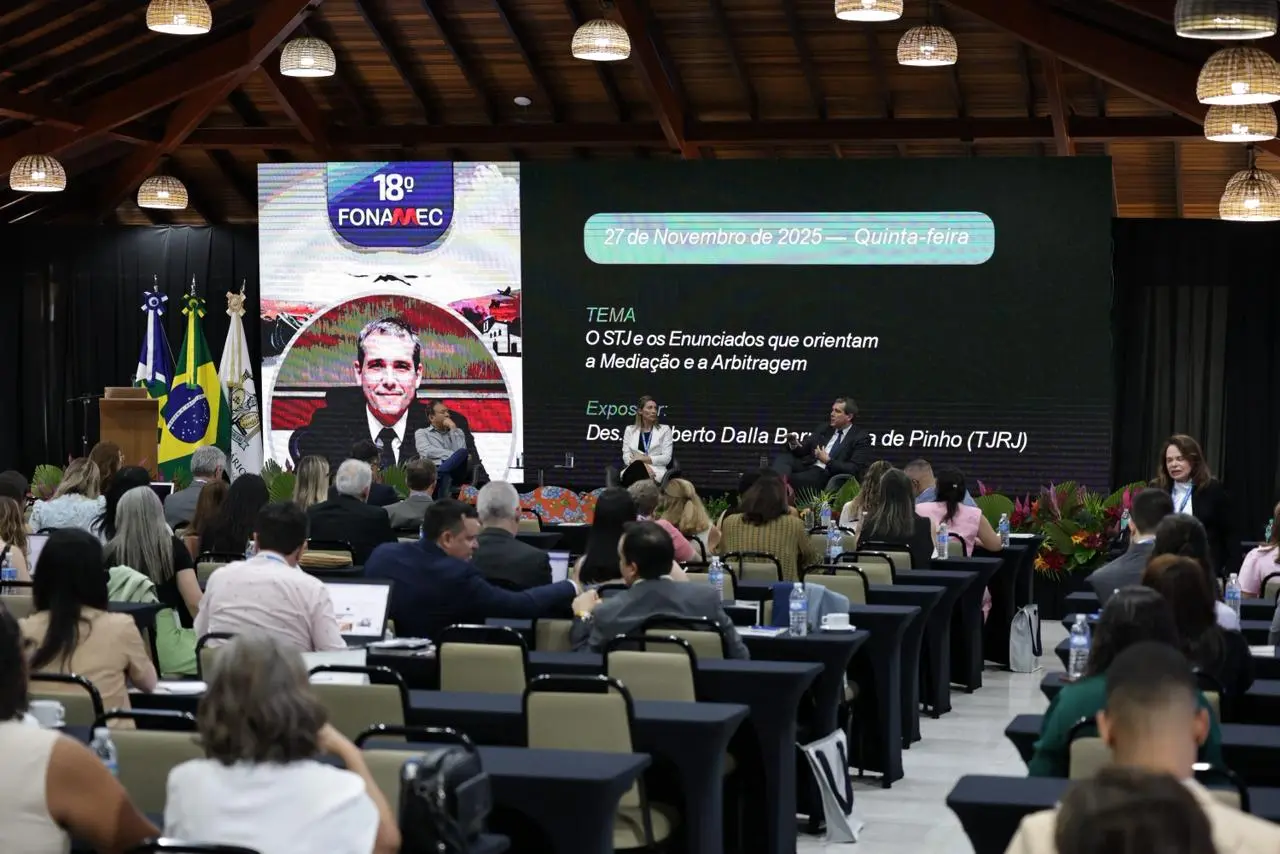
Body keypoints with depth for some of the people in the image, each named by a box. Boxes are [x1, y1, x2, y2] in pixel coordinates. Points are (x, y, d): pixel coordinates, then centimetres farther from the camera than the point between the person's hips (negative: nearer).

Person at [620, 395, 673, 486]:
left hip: (656, 472, -1)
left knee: (638, 468, -40)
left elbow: (666, 458, 3)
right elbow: (626, 457, 6)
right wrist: (644, 465, -13)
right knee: (637, 466, -40)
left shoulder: (664, 429, 13)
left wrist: (644, 458, -7)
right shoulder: (630, 430, 17)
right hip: (634, 471, 1)